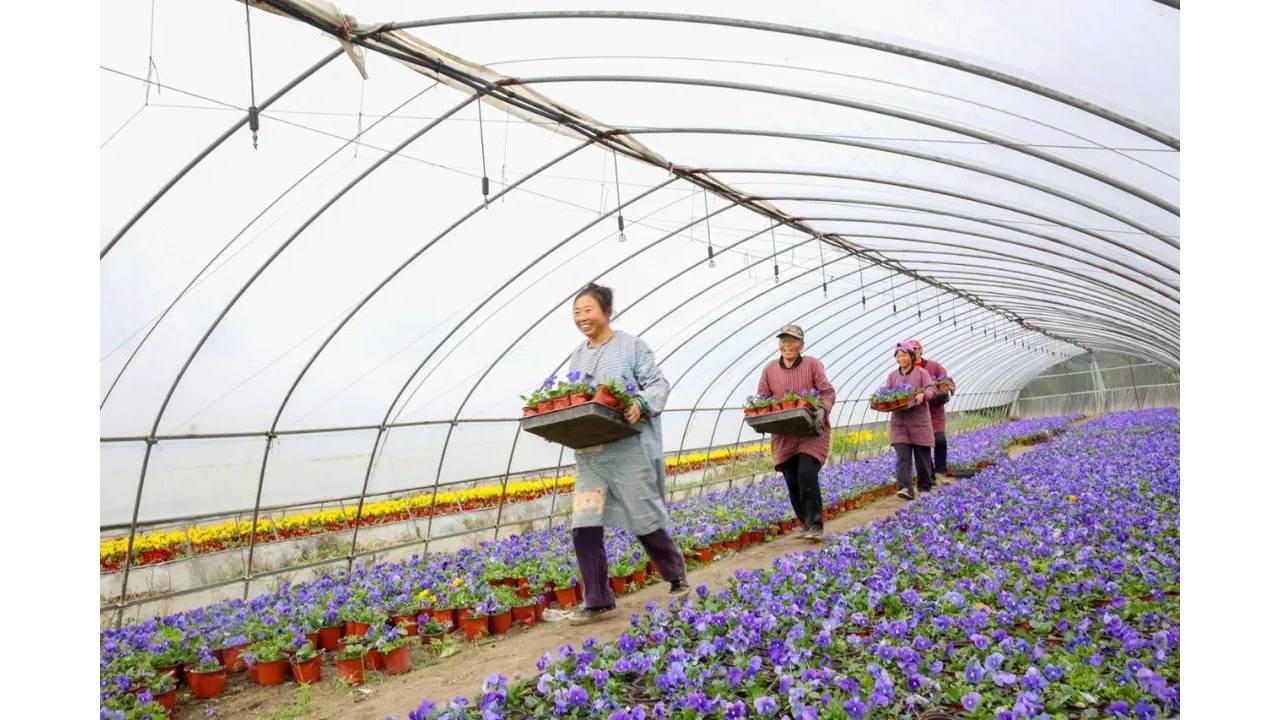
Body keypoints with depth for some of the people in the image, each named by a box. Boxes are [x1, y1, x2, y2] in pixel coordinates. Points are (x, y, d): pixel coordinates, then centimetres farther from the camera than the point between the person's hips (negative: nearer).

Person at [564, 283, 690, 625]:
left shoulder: (631, 346, -1)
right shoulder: (577, 358, 17)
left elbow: (658, 384, -4)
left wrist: (641, 405, -24)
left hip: (630, 448, -5)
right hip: (589, 453, 6)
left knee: (646, 518, 4)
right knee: (584, 526, -2)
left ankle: (677, 579, 29)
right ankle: (597, 602, 10)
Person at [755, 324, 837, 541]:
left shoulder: (812, 364, -1)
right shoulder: (769, 369, 5)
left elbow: (828, 393, -1)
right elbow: (761, 400, 11)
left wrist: (823, 409, -20)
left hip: (812, 431, -3)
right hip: (784, 436, 3)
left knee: (807, 475, -17)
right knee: (792, 481, 5)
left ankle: (814, 526, -5)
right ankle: (808, 524, 23)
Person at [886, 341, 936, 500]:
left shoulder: (921, 372, 3)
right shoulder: (892, 375, 12)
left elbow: (932, 389, -7)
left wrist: (923, 395, -28)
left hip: (919, 420, -2)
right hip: (899, 421, 2)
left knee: (922, 455, 7)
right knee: (903, 456, -10)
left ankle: (925, 487, 22)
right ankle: (905, 488, -17)